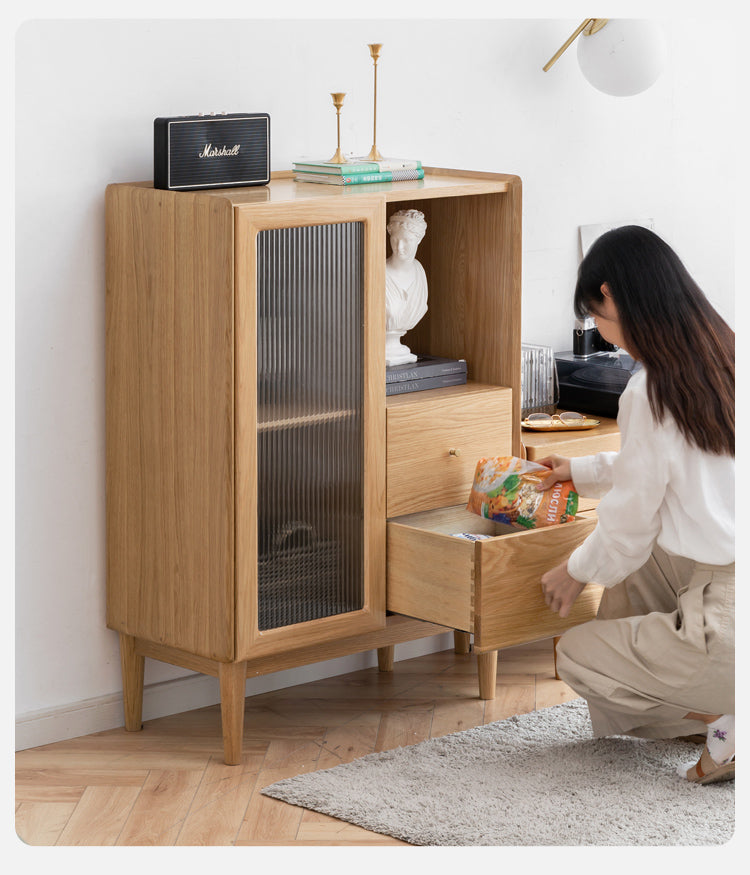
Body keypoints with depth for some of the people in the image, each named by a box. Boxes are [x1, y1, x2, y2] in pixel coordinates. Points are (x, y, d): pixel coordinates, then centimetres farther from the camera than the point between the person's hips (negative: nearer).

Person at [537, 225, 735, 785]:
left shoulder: (652, 393, -16)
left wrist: (577, 571, 17)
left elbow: (627, 528, -5)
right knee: (637, 566, 29)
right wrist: (583, 472, 40)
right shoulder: (724, 355, 7)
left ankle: (725, 719, 2)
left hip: (731, 625, -8)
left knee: (577, 655, 14)